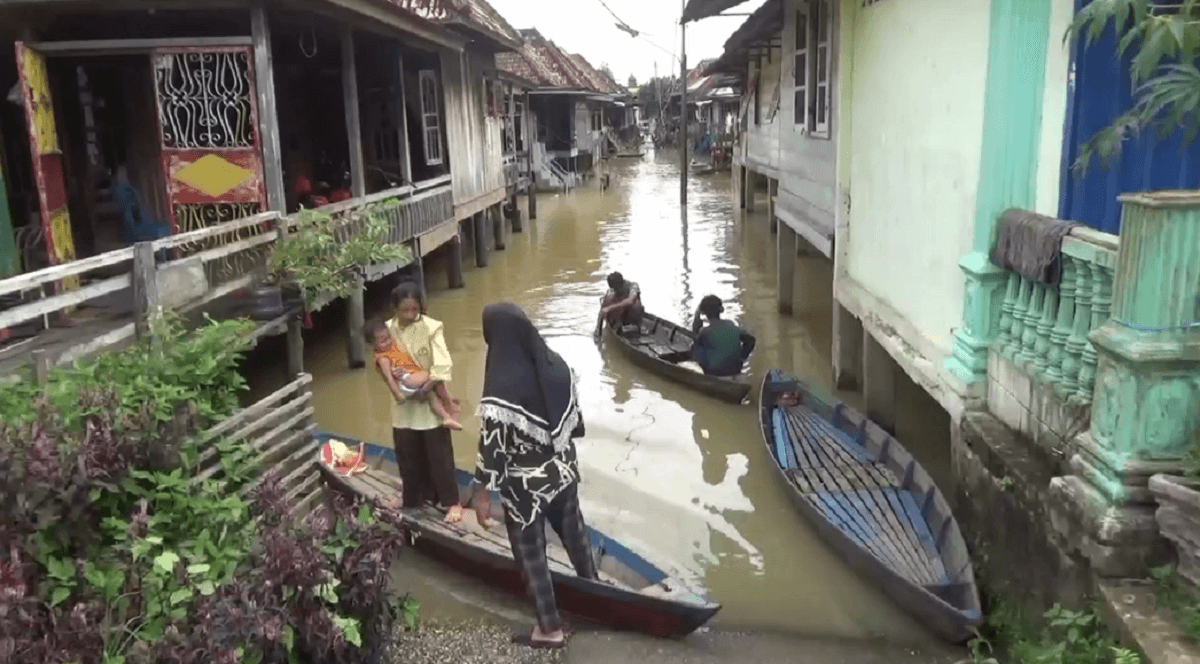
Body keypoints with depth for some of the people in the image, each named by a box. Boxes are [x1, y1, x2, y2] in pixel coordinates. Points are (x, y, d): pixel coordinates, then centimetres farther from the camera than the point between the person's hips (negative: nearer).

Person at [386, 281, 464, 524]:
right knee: (408, 456, 14)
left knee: (440, 454, 2)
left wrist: (426, 388, -27)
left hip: (432, 401, -4)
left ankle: (452, 502, 14)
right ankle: (418, 499, 31)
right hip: (404, 403, 4)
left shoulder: (432, 328, -13)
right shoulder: (388, 330, -1)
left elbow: (442, 365, -18)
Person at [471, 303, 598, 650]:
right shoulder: (556, 364, -10)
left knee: (531, 554, 13)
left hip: (525, 485, -6)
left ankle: (550, 629, 28)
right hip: (563, 471, 6)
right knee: (573, 532, 29)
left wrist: (482, 493, -11)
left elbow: (492, 446, -24)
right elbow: (574, 416, 3)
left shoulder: (500, 390, -29)